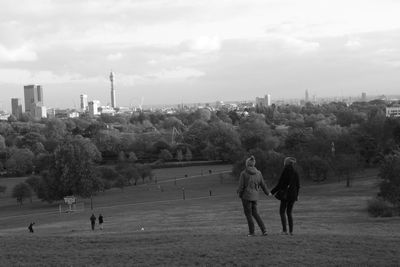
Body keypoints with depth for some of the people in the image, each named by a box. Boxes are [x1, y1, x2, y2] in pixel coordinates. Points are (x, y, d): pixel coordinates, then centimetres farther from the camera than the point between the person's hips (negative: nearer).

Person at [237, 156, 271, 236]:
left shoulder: (244, 173, -12)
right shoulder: (258, 173, 2)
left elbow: (241, 186, -10)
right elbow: (263, 184, 9)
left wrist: (239, 194, 7)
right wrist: (267, 193, 24)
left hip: (246, 196, -5)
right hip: (255, 196, 5)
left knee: (248, 214, 6)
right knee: (255, 213, 17)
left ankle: (251, 232, 9)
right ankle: (264, 229, 9)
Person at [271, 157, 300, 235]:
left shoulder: (285, 171, -12)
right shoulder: (295, 172, 5)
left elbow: (280, 184, -14)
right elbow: (298, 185, 10)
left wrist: (272, 192, -6)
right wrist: (297, 194, 24)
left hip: (285, 194, -5)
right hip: (293, 194, 5)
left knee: (282, 211, 6)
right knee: (289, 212, 14)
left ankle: (284, 230, -3)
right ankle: (291, 231, 9)